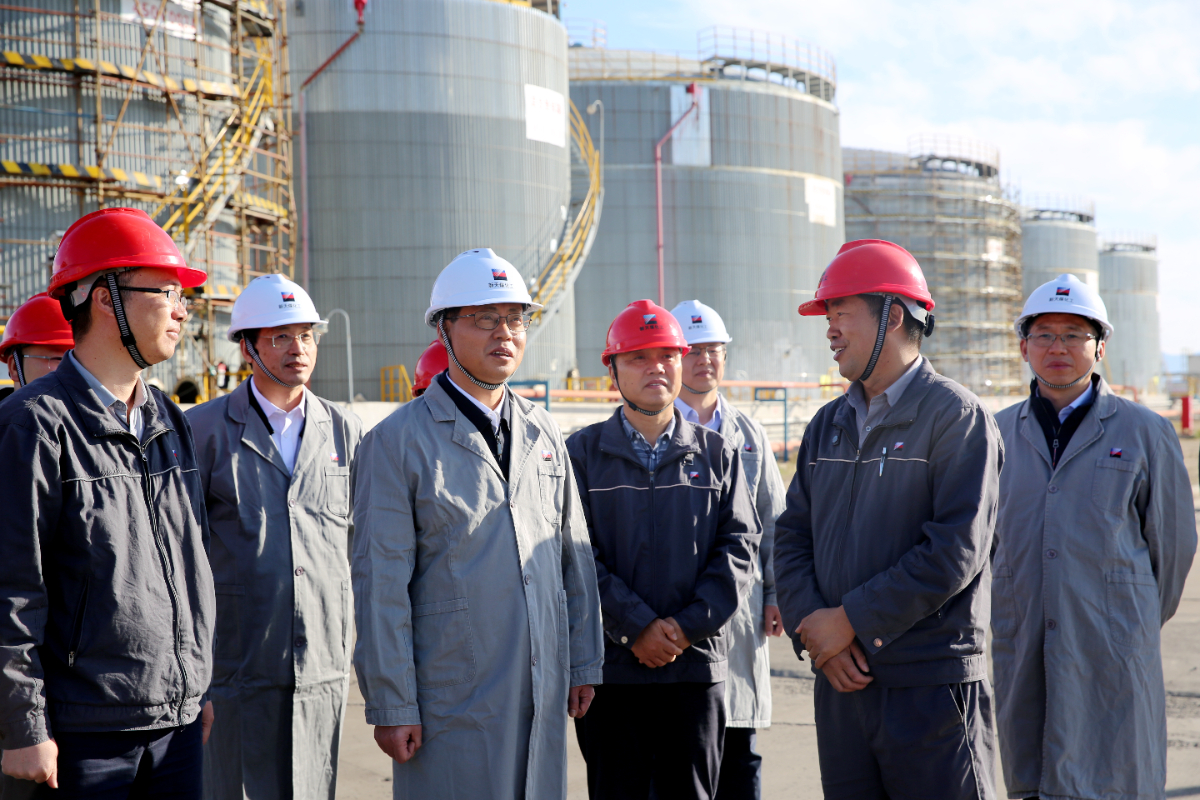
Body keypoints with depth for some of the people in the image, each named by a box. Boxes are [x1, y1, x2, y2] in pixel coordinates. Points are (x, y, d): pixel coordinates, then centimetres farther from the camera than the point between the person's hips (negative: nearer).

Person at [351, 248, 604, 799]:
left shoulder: (543, 432, 12)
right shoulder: (396, 442, -6)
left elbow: (574, 554, 15)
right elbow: (380, 584, -9)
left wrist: (583, 664, 13)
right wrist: (392, 706, -11)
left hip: (542, 694, 5)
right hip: (451, 704, -5)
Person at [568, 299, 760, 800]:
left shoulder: (717, 454, 10)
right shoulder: (582, 453, 4)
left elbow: (739, 546, 2)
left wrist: (689, 625, -10)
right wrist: (637, 628, -13)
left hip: (697, 665, 2)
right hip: (610, 669, -1)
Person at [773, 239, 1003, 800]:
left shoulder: (955, 416, -6)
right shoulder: (827, 426, 15)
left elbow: (955, 551, -15)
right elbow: (791, 539, 11)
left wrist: (850, 620, -13)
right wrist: (812, 630, -6)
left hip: (932, 686, -6)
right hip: (839, 681, 6)